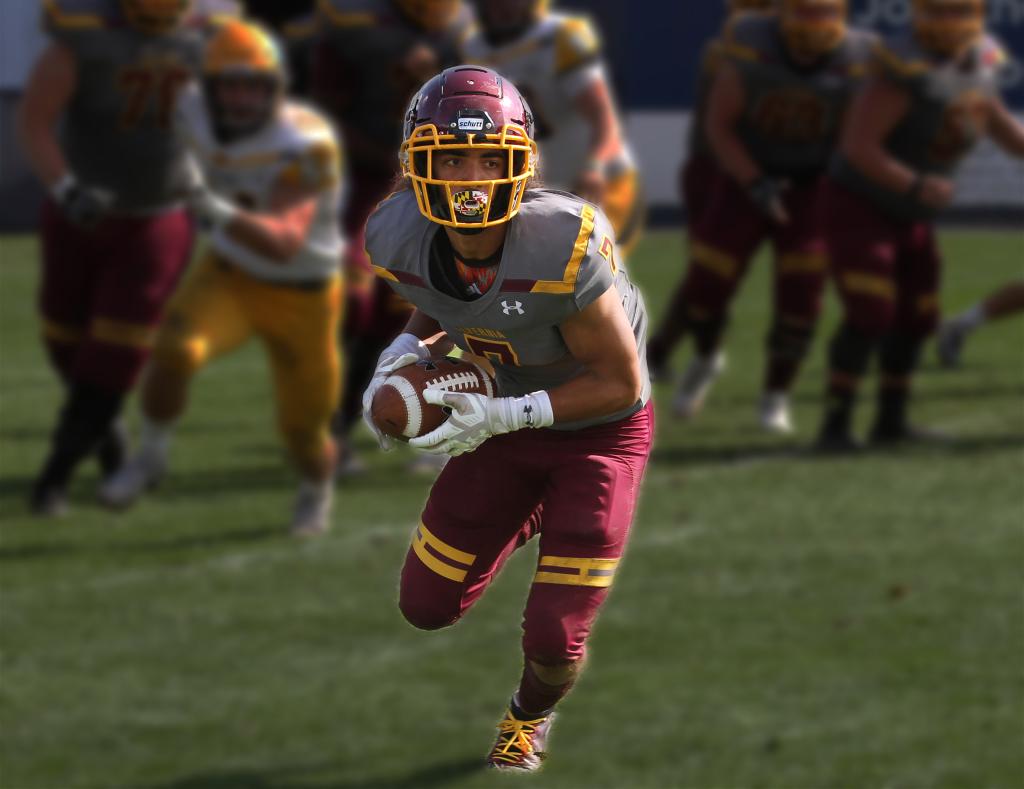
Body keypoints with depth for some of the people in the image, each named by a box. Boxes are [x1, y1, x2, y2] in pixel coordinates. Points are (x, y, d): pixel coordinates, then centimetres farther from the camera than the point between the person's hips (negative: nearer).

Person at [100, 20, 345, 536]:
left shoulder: (306, 145, -32)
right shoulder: (196, 114, -16)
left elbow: (284, 245, -43)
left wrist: (219, 211, -57)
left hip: (302, 297, -3)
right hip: (230, 275, 3)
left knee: (303, 432, 10)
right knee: (175, 352, -29)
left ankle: (317, 492, 47)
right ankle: (150, 458, -3)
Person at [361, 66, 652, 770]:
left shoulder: (563, 246, -37)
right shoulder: (400, 241, -21)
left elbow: (620, 383, -26)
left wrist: (503, 417, -30)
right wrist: (406, 352, -14)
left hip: (600, 428, -5)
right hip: (506, 419, 5)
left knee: (553, 644, -3)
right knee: (427, 607, 11)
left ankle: (532, 714, 35)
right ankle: (528, 522, 41)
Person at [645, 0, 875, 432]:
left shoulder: (855, 64, -17)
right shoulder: (750, 50, -20)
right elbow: (718, 125, -11)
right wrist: (754, 183, -22)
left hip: (811, 186, 0)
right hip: (746, 175, 0)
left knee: (800, 294, -13)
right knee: (707, 282, -6)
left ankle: (775, 396, 7)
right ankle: (705, 357, 27)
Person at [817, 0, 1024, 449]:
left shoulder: (980, 59, -3)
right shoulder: (910, 68, -30)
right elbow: (858, 145, -32)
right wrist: (915, 186, -41)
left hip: (908, 217, 8)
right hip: (858, 205, -8)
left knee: (914, 319, 14)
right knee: (869, 316, -18)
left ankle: (891, 421, 29)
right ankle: (835, 425, -10)